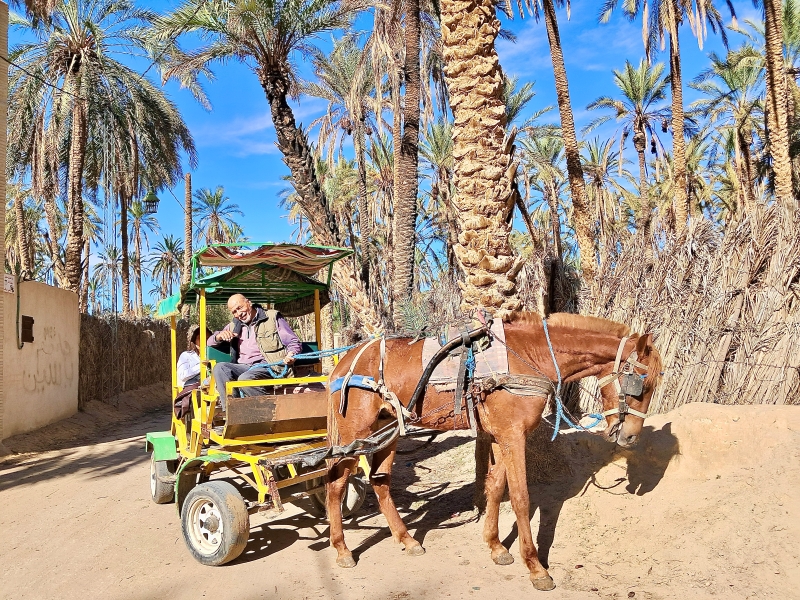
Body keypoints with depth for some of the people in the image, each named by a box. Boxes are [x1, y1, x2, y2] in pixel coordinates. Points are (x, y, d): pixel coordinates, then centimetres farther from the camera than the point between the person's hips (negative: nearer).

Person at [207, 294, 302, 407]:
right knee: (219, 368, -22)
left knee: (245, 379, -34)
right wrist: (219, 336, 2)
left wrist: (291, 354, -21)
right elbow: (210, 342, 27)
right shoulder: (233, 326, 24)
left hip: (267, 367, -5)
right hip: (243, 367, 5)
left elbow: (294, 342, 2)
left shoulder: (273, 318, 8)